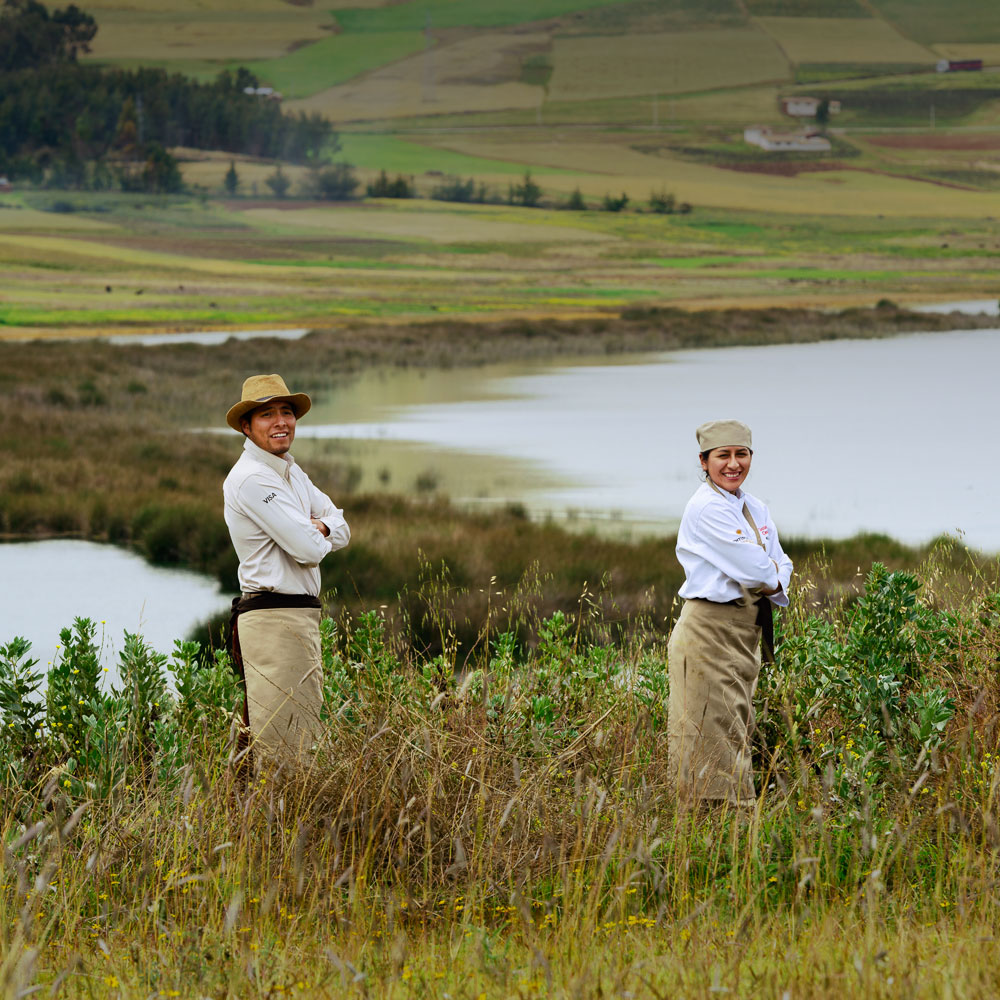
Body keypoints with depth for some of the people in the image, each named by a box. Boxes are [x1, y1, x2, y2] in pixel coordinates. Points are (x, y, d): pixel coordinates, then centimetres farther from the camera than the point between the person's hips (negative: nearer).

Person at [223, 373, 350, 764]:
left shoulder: (293, 474, 17)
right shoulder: (251, 479, -15)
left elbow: (341, 529, 14)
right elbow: (307, 549, -19)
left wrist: (318, 528, -8)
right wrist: (317, 536, 4)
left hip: (302, 615, 10)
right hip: (273, 618, -10)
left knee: (304, 737, 14)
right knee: (278, 748, -12)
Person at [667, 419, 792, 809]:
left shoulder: (756, 509, 14)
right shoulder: (705, 508, -13)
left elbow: (780, 566, 13)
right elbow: (752, 568, -19)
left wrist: (773, 584, -8)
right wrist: (771, 575, 0)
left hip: (746, 632, 9)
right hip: (709, 629, -9)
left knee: (738, 731, 11)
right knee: (712, 734, -9)